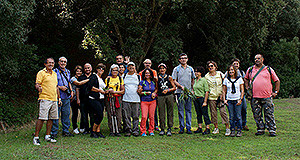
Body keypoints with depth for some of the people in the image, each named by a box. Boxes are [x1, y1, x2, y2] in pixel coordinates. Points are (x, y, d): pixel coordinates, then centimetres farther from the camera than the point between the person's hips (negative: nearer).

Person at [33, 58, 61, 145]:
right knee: (41, 118, -10)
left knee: (51, 118, 7)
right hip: (44, 99, -7)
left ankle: (47, 136, 15)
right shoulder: (41, 73, -1)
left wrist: (59, 98, 22)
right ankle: (36, 137, -5)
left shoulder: (54, 74, 20)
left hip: (54, 99, 7)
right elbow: (37, 84, -9)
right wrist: (39, 87, -32)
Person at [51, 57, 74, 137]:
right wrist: (60, 87, -15)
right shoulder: (55, 71, -3)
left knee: (66, 114, 9)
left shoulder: (68, 72, 17)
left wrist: (71, 91, 13)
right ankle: (54, 132, 4)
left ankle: (66, 131, 18)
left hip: (67, 97, 6)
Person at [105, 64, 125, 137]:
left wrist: (115, 91, -9)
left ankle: (118, 130, 3)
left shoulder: (120, 79, 11)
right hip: (109, 99, 0)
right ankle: (112, 131, 5)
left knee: (118, 116, -5)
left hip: (118, 98, 0)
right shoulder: (107, 79, 12)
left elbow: (123, 90, 6)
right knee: (110, 115, -3)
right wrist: (108, 91, -7)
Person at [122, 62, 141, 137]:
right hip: (126, 99, 0)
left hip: (136, 99, 0)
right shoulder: (124, 76, 12)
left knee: (135, 116, -2)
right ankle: (128, 130, 3)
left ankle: (135, 130, 4)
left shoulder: (138, 76, 13)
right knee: (126, 116, -3)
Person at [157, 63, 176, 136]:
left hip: (169, 96, 0)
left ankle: (169, 129, 8)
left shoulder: (169, 77, 6)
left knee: (170, 113, 1)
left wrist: (167, 90, -7)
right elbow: (156, 88, 14)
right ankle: (162, 129, 9)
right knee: (161, 113, 0)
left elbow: (174, 88, 8)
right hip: (160, 96, 0)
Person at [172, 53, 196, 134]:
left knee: (188, 110, 2)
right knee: (180, 110, 0)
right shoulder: (176, 69, 4)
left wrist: (192, 89, 4)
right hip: (180, 92, -2)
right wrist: (181, 86, -14)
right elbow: (174, 81, 1)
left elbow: (192, 80, 18)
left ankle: (188, 127, 5)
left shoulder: (190, 69, 13)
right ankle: (181, 127, 7)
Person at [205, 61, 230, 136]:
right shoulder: (206, 76, 6)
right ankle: (216, 128, 15)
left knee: (223, 111, -8)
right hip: (211, 97, 2)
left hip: (220, 96, -2)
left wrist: (222, 94, -2)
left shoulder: (219, 74, 3)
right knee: (213, 113, 4)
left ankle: (227, 128, -3)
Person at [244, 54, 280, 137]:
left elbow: (277, 81, 13)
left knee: (269, 114, -2)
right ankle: (260, 129, 16)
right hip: (254, 97, 2)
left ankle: (272, 130, 4)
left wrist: (275, 92, 6)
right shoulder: (250, 70, 11)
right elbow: (246, 79, 28)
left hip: (267, 96, -2)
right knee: (257, 114, 5)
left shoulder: (269, 70, 7)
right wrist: (247, 88, 15)